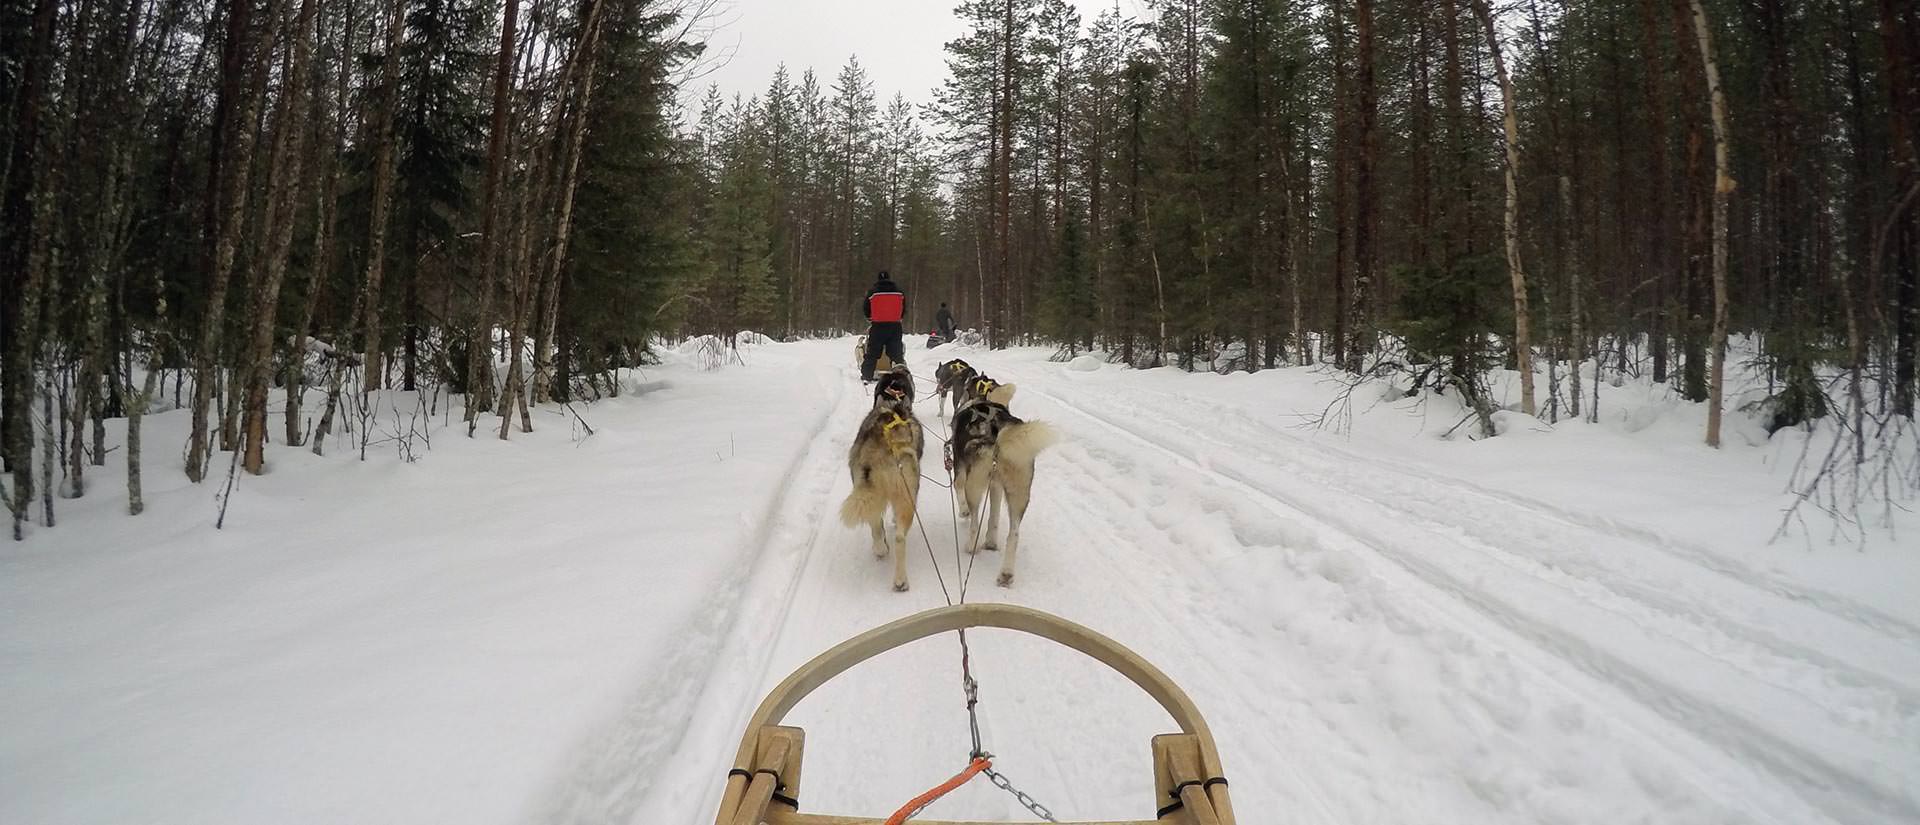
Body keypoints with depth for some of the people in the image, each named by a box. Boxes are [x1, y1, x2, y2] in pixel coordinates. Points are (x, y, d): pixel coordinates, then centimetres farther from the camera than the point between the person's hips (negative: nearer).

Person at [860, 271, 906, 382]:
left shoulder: (872, 292, -3)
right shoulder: (899, 291, 5)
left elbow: (865, 308, 6)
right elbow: (904, 308, 11)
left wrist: (870, 318, 23)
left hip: (878, 325, -2)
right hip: (895, 326, 2)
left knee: (873, 352, 5)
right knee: (896, 352, 6)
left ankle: (867, 374, 5)